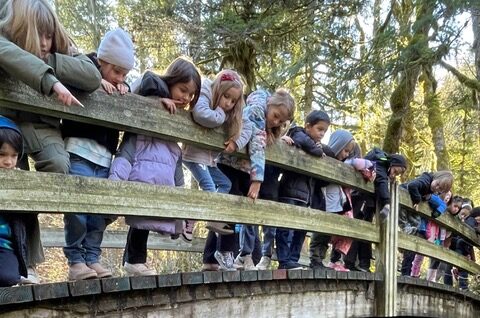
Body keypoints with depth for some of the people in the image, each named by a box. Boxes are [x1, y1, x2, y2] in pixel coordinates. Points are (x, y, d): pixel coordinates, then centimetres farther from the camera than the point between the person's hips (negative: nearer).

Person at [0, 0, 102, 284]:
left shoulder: (60, 50, 0)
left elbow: (93, 77, -16)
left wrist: (49, 61, -22)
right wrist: (51, 82, -52)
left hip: (41, 123, 2)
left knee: (58, 164, -25)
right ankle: (27, 260, 0)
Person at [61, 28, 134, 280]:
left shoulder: (116, 88, 18)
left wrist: (124, 88, 5)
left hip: (105, 156, 6)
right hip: (80, 150, -6)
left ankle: (92, 258, 7)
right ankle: (75, 261, -5)